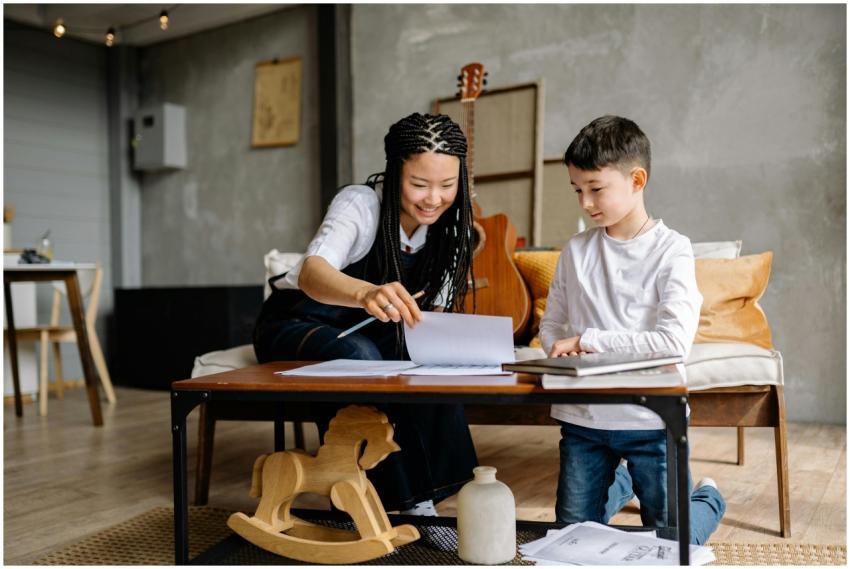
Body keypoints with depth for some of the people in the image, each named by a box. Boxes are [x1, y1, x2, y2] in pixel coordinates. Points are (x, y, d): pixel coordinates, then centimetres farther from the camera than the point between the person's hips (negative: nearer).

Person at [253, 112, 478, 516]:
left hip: (365, 335, 5)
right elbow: (311, 272, -45)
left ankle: (420, 500, -15)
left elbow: (436, 307, -2)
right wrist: (367, 293, -66)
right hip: (296, 325, -4)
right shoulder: (360, 203, -26)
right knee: (360, 357, -37)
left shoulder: (449, 225, -8)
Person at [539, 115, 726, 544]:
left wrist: (586, 340, -20)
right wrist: (563, 349, -11)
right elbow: (551, 325, 11)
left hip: (648, 417, -4)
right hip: (582, 417, 4)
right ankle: (619, 483, 42)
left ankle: (708, 498, 38)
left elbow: (674, 342, -21)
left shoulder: (671, 249, -10)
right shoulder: (576, 250, 3)